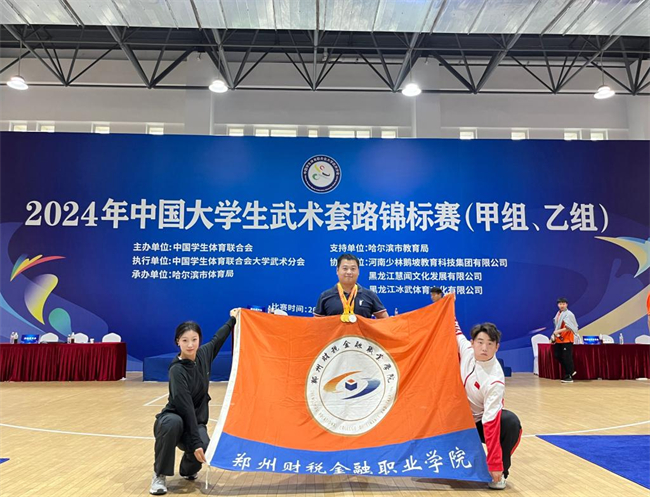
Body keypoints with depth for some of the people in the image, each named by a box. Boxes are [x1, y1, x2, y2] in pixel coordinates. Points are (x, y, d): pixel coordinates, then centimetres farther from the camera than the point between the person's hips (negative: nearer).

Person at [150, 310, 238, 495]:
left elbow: (217, 340, 17)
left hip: (196, 422, 4)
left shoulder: (203, 354, -6)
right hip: (174, 419, -4)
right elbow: (186, 407, -29)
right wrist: (195, 442, -32)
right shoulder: (177, 370, -24)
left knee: (206, 449, -27)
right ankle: (160, 475, -15)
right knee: (174, 423, -40)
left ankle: (188, 469, 13)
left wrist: (232, 320, 30)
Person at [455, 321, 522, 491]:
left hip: (483, 422, -4)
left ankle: (499, 472, -13)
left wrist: (495, 464, -34)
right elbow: (456, 332, 3)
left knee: (511, 422, -35)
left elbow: (491, 423, -34)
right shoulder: (466, 349, -20)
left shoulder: (495, 380, -32)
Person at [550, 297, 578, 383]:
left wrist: (558, 331, -24)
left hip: (567, 340, -9)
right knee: (557, 355, 11)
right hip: (559, 339, 9)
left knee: (566, 358, -6)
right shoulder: (558, 314, 13)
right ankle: (571, 371, 25)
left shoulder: (569, 314, -13)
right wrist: (554, 334, 12)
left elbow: (569, 327, -21)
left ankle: (569, 377, 4)